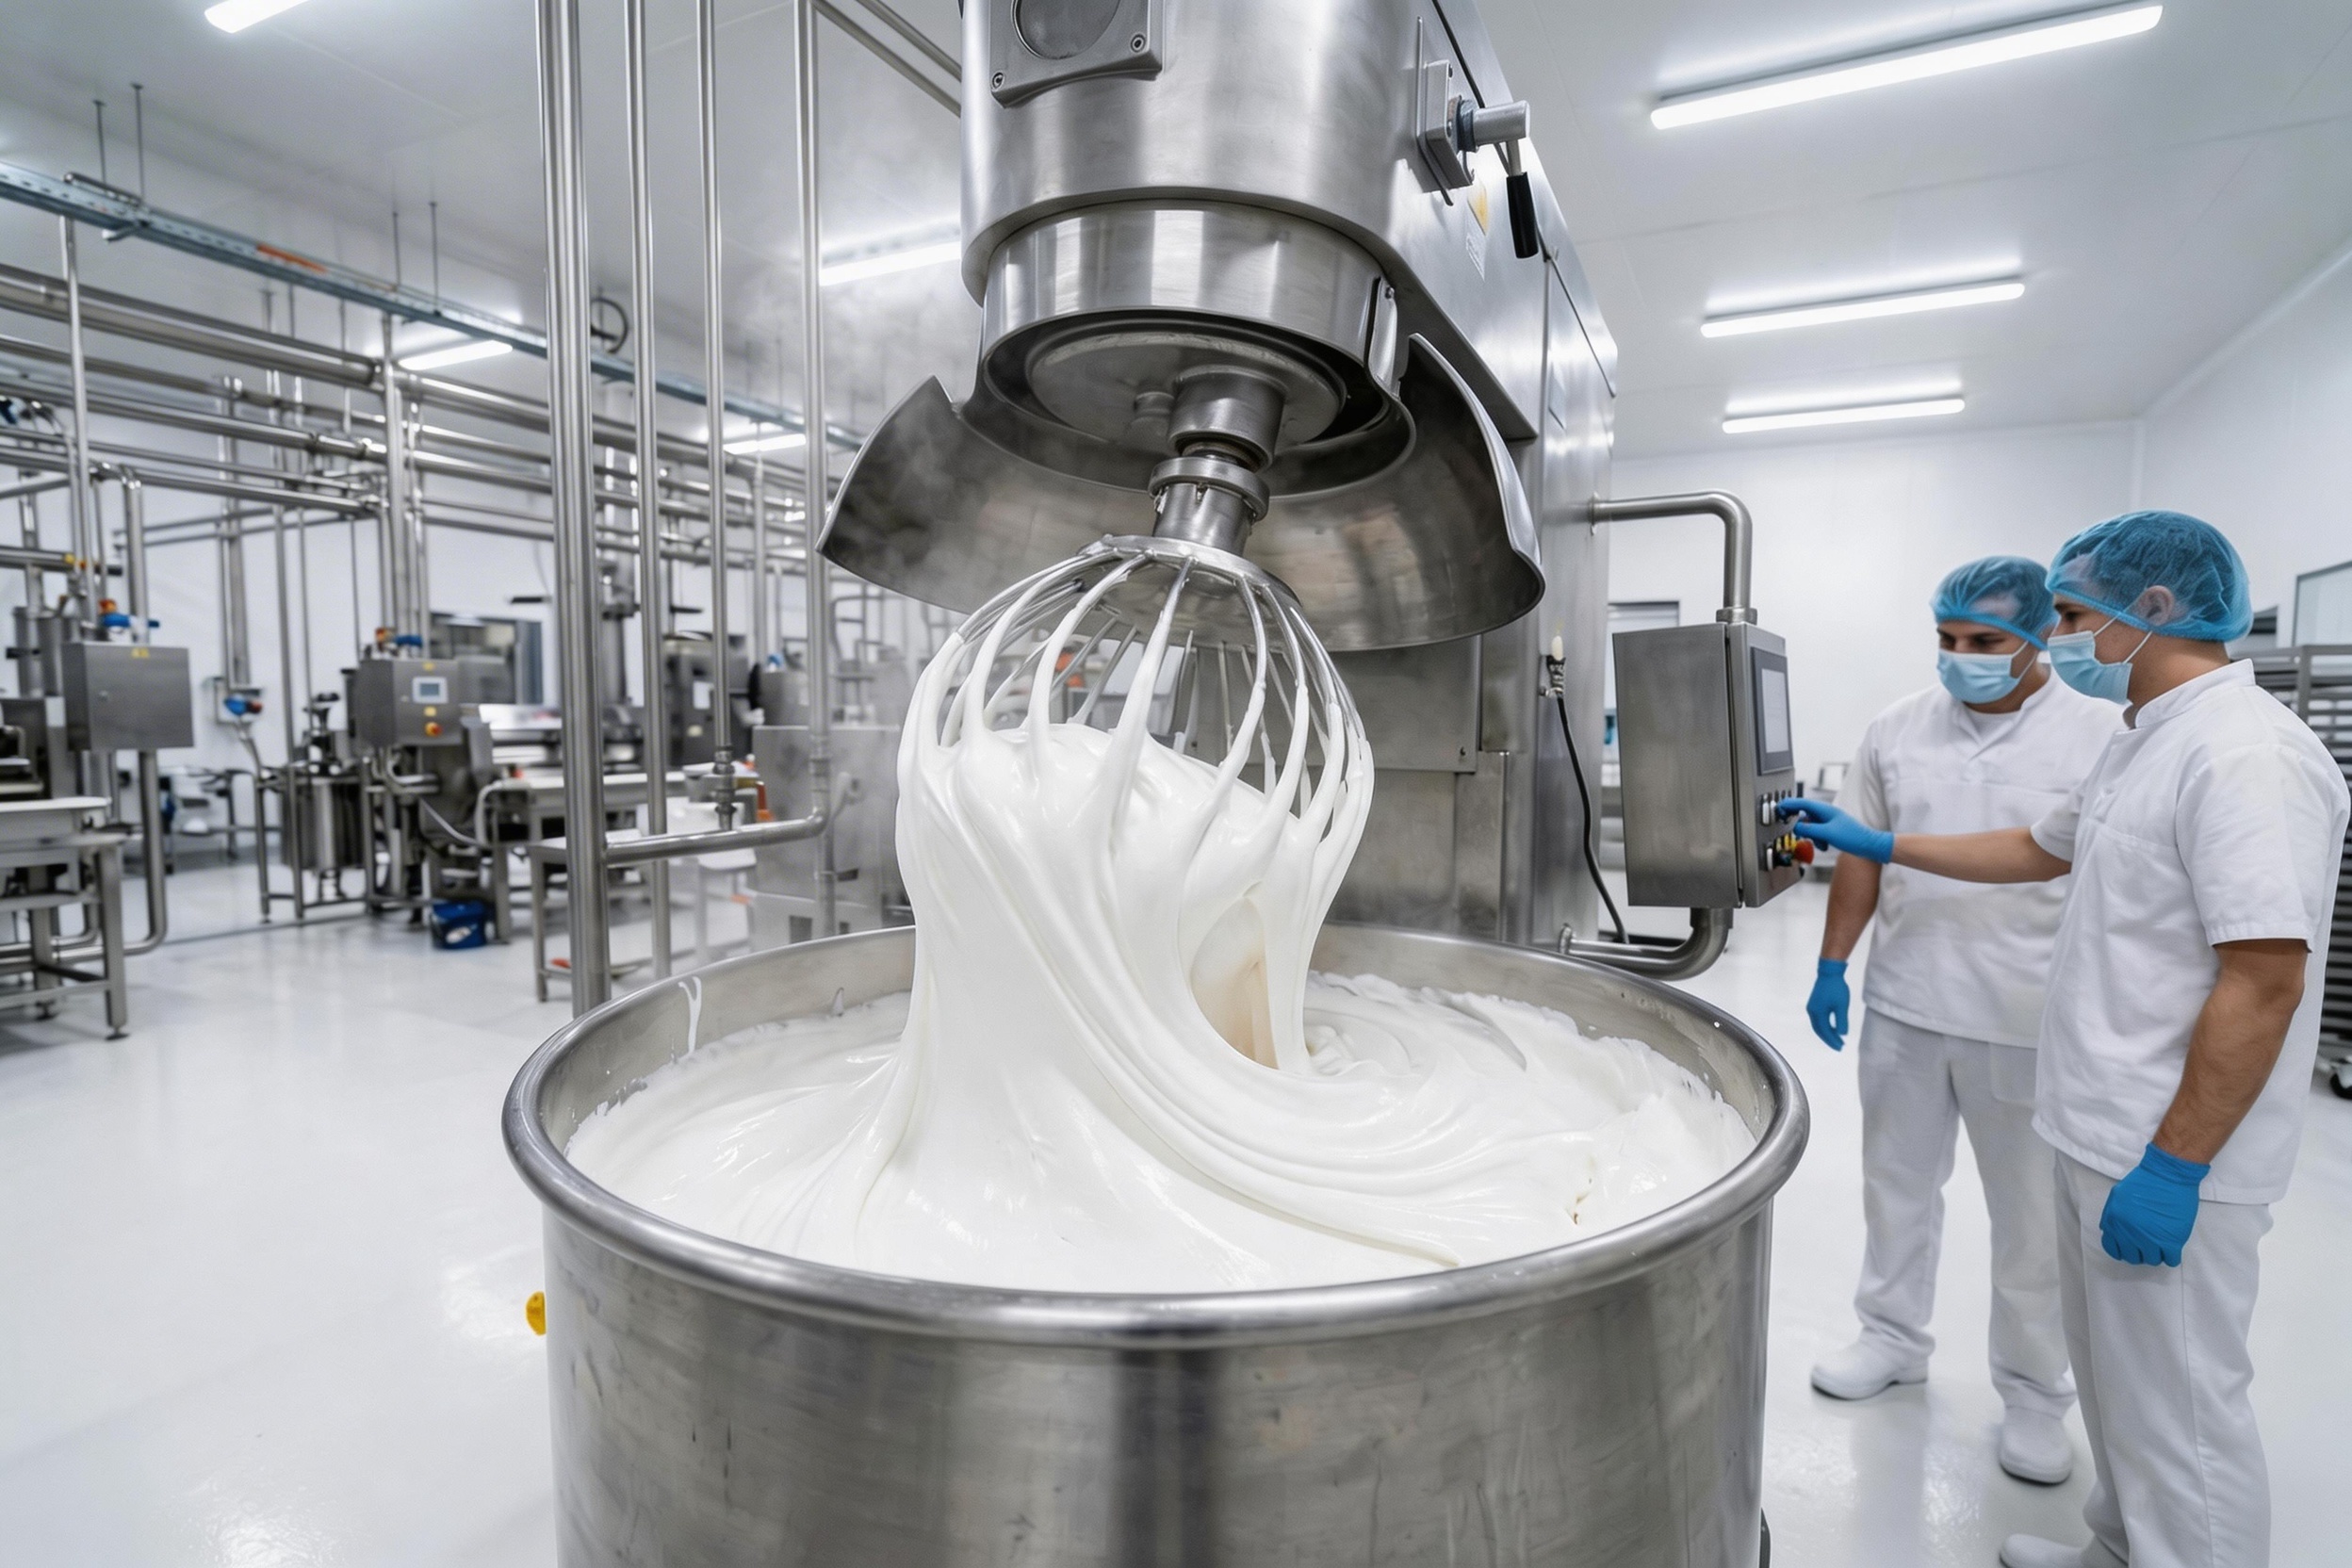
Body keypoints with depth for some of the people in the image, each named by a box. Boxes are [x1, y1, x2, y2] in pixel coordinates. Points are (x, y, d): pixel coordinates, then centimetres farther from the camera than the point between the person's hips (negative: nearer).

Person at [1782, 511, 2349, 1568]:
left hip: (2170, 1162, -10)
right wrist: (1876, 844, 21)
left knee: (2178, 1409, 5)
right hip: (2101, 1130, 10)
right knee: (2117, 1382, 23)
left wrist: (2174, 1167, -23)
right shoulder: (2145, 745, 11)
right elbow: (2037, 850, 24)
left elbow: (2264, 978, -24)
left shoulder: (2245, 755, -21)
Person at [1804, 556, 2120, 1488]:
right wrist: (1832, 967, 6)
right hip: (1903, 1008, 3)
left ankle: (2034, 1395, 31)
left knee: (2031, 1220, 11)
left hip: (2031, 1024, -3)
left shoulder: (2101, 737, -7)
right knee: (1898, 1186, 17)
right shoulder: (1898, 731, 2)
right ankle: (1895, 1337, 36)